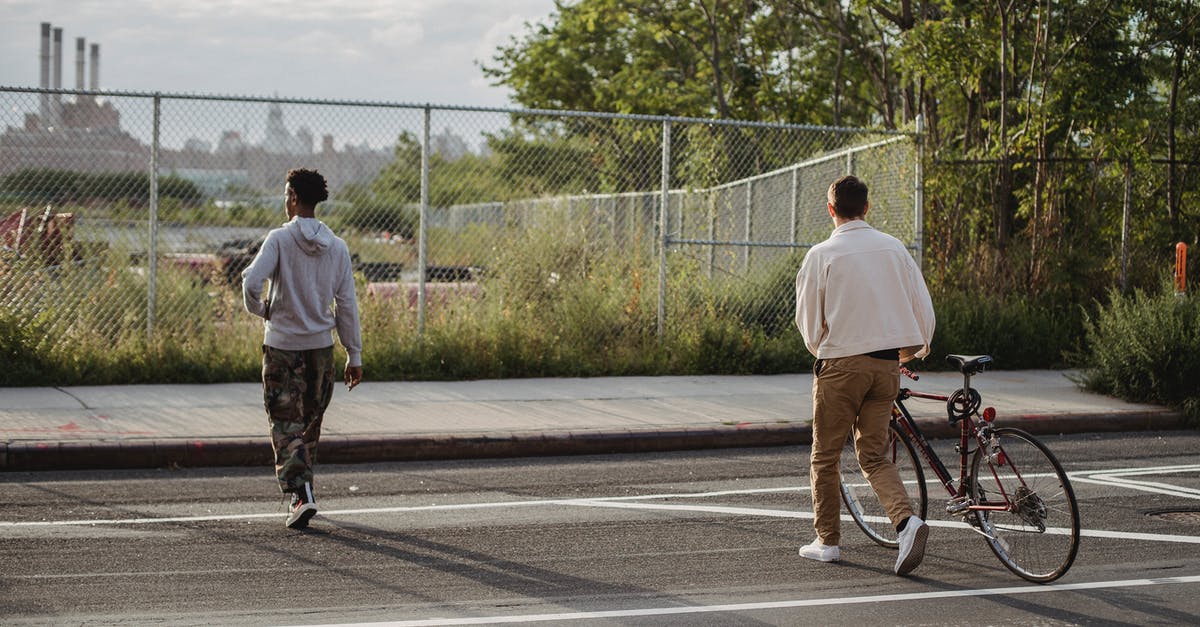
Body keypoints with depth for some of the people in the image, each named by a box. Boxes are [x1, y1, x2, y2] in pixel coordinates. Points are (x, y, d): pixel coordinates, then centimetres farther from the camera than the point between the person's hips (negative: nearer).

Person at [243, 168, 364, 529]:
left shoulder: (279, 239, -10)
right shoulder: (337, 247, 2)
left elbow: (251, 281, -22)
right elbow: (347, 304, 3)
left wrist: (260, 309, 1)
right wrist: (355, 355, 8)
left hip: (282, 346, -4)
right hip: (321, 347, 4)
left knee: (286, 423, 0)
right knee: (311, 423, 17)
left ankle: (300, 493, -15)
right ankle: (301, 491, 28)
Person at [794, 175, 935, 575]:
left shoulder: (821, 255, -6)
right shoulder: (892, 247, 5)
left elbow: (807, 319, -1)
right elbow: (923, 306, 7)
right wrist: (915, 350, 24)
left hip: (841, 363, -4)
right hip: (887, 362, 4)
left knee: (825, 456, 10)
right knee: (874, 455, 10)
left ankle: (827, 541, 16)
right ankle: (907, 520, -12)